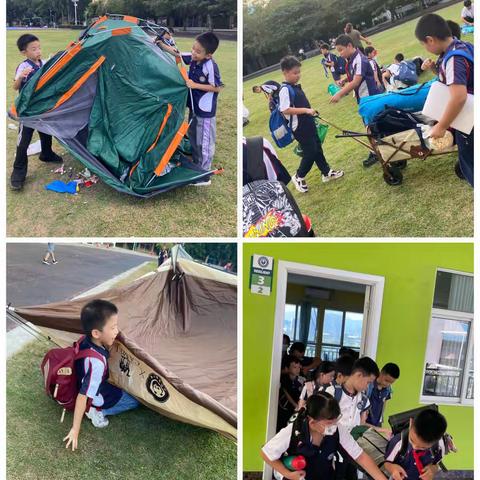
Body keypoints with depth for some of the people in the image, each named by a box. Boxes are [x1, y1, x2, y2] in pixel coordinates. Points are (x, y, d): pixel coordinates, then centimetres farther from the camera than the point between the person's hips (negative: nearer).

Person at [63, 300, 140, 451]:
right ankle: (98, 411, -1)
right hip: (96, 398, -8)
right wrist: (75, 430, -28)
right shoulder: (97, 362, -40)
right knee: (135, 400, 6)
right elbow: (83, 396, -35)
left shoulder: (85, 341, -17)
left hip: (87, 386, 8)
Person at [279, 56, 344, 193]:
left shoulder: (297, 86, 10)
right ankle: (298, 177, 13)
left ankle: (326, 173, 27)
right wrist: (306, 110, -26)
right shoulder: (285, 89, -18)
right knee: (310, 153, -4)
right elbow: (285, 110, -27)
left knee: (318, 148, 16)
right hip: (299, 127, -9)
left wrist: (311, 113, 23)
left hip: (308, 124, 9)